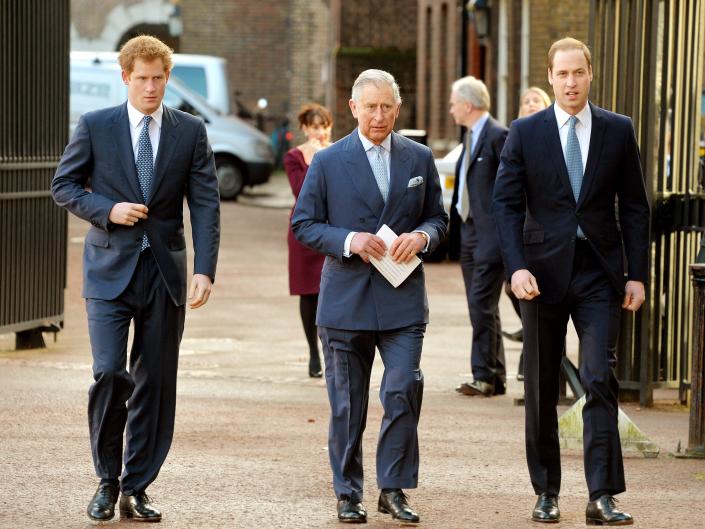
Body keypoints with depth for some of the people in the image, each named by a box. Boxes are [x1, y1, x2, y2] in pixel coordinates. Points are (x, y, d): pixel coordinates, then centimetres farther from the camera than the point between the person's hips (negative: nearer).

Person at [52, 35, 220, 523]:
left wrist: (205, 270, -11)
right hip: (110, 268, -2)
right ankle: (108, 480, 6)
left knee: (156, 383, 3)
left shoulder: (191, 131, 4)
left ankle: (137, 490, 12)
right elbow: (64, 185, 6)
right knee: (110, 373, -13)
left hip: (165, 271, 2)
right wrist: (107, 209, -12)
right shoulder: (95, 127, 2)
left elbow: (206, 205, 0)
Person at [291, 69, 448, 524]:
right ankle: (348, 494, 16)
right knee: (348, 404, 5)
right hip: (346, 299, -1)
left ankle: (393, 489, 2)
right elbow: (304, 224, 2)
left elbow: (439, 218, 14)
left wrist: (422, 236, -9)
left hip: (403, 299, 1)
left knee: (405, 391, -11)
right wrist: (348, 240, -14)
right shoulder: (328, 162, 2)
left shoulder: (420, 159, 9)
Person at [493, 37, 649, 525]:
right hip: (544, 273, 0)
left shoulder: (618, 131, 4)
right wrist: (517, 266, -14)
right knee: (542, 388, 7)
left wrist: (637, 274, 0)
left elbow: (635, 206, 6)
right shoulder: (526, 133, 2)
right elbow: (507, 204, -1)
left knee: (601, 380, -10)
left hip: (599, 274, 0)